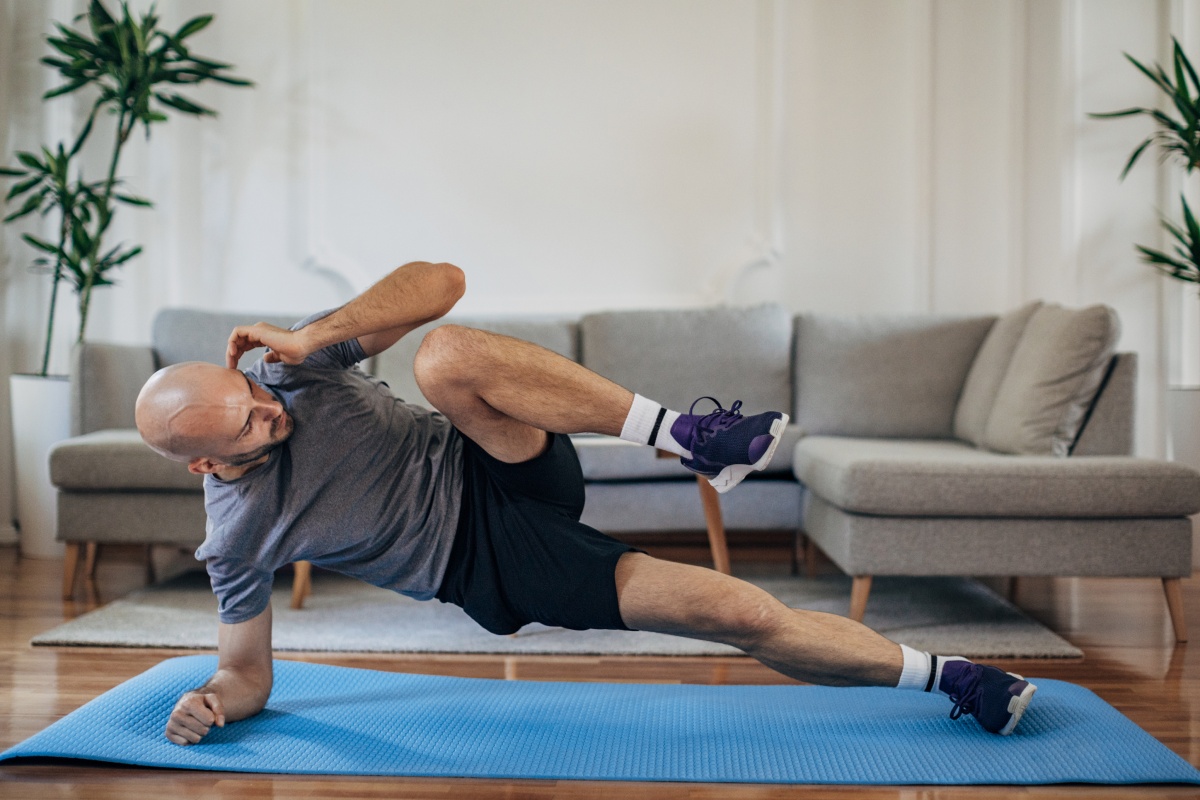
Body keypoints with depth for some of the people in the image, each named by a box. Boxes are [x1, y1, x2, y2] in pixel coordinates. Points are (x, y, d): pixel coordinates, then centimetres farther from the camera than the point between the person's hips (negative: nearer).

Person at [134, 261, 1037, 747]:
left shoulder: (289, 360, -6)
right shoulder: (236, 537, -7)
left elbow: (441, 282, -13)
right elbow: (248, 671, 6)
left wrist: (313, 338, -23)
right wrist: (212, 703, -17)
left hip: (495, 471, 2)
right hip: (490, 566, -1)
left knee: (449, 355, -32)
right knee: (738, 611, -13)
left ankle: (684, 434, -23)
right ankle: (937, 674, 6)